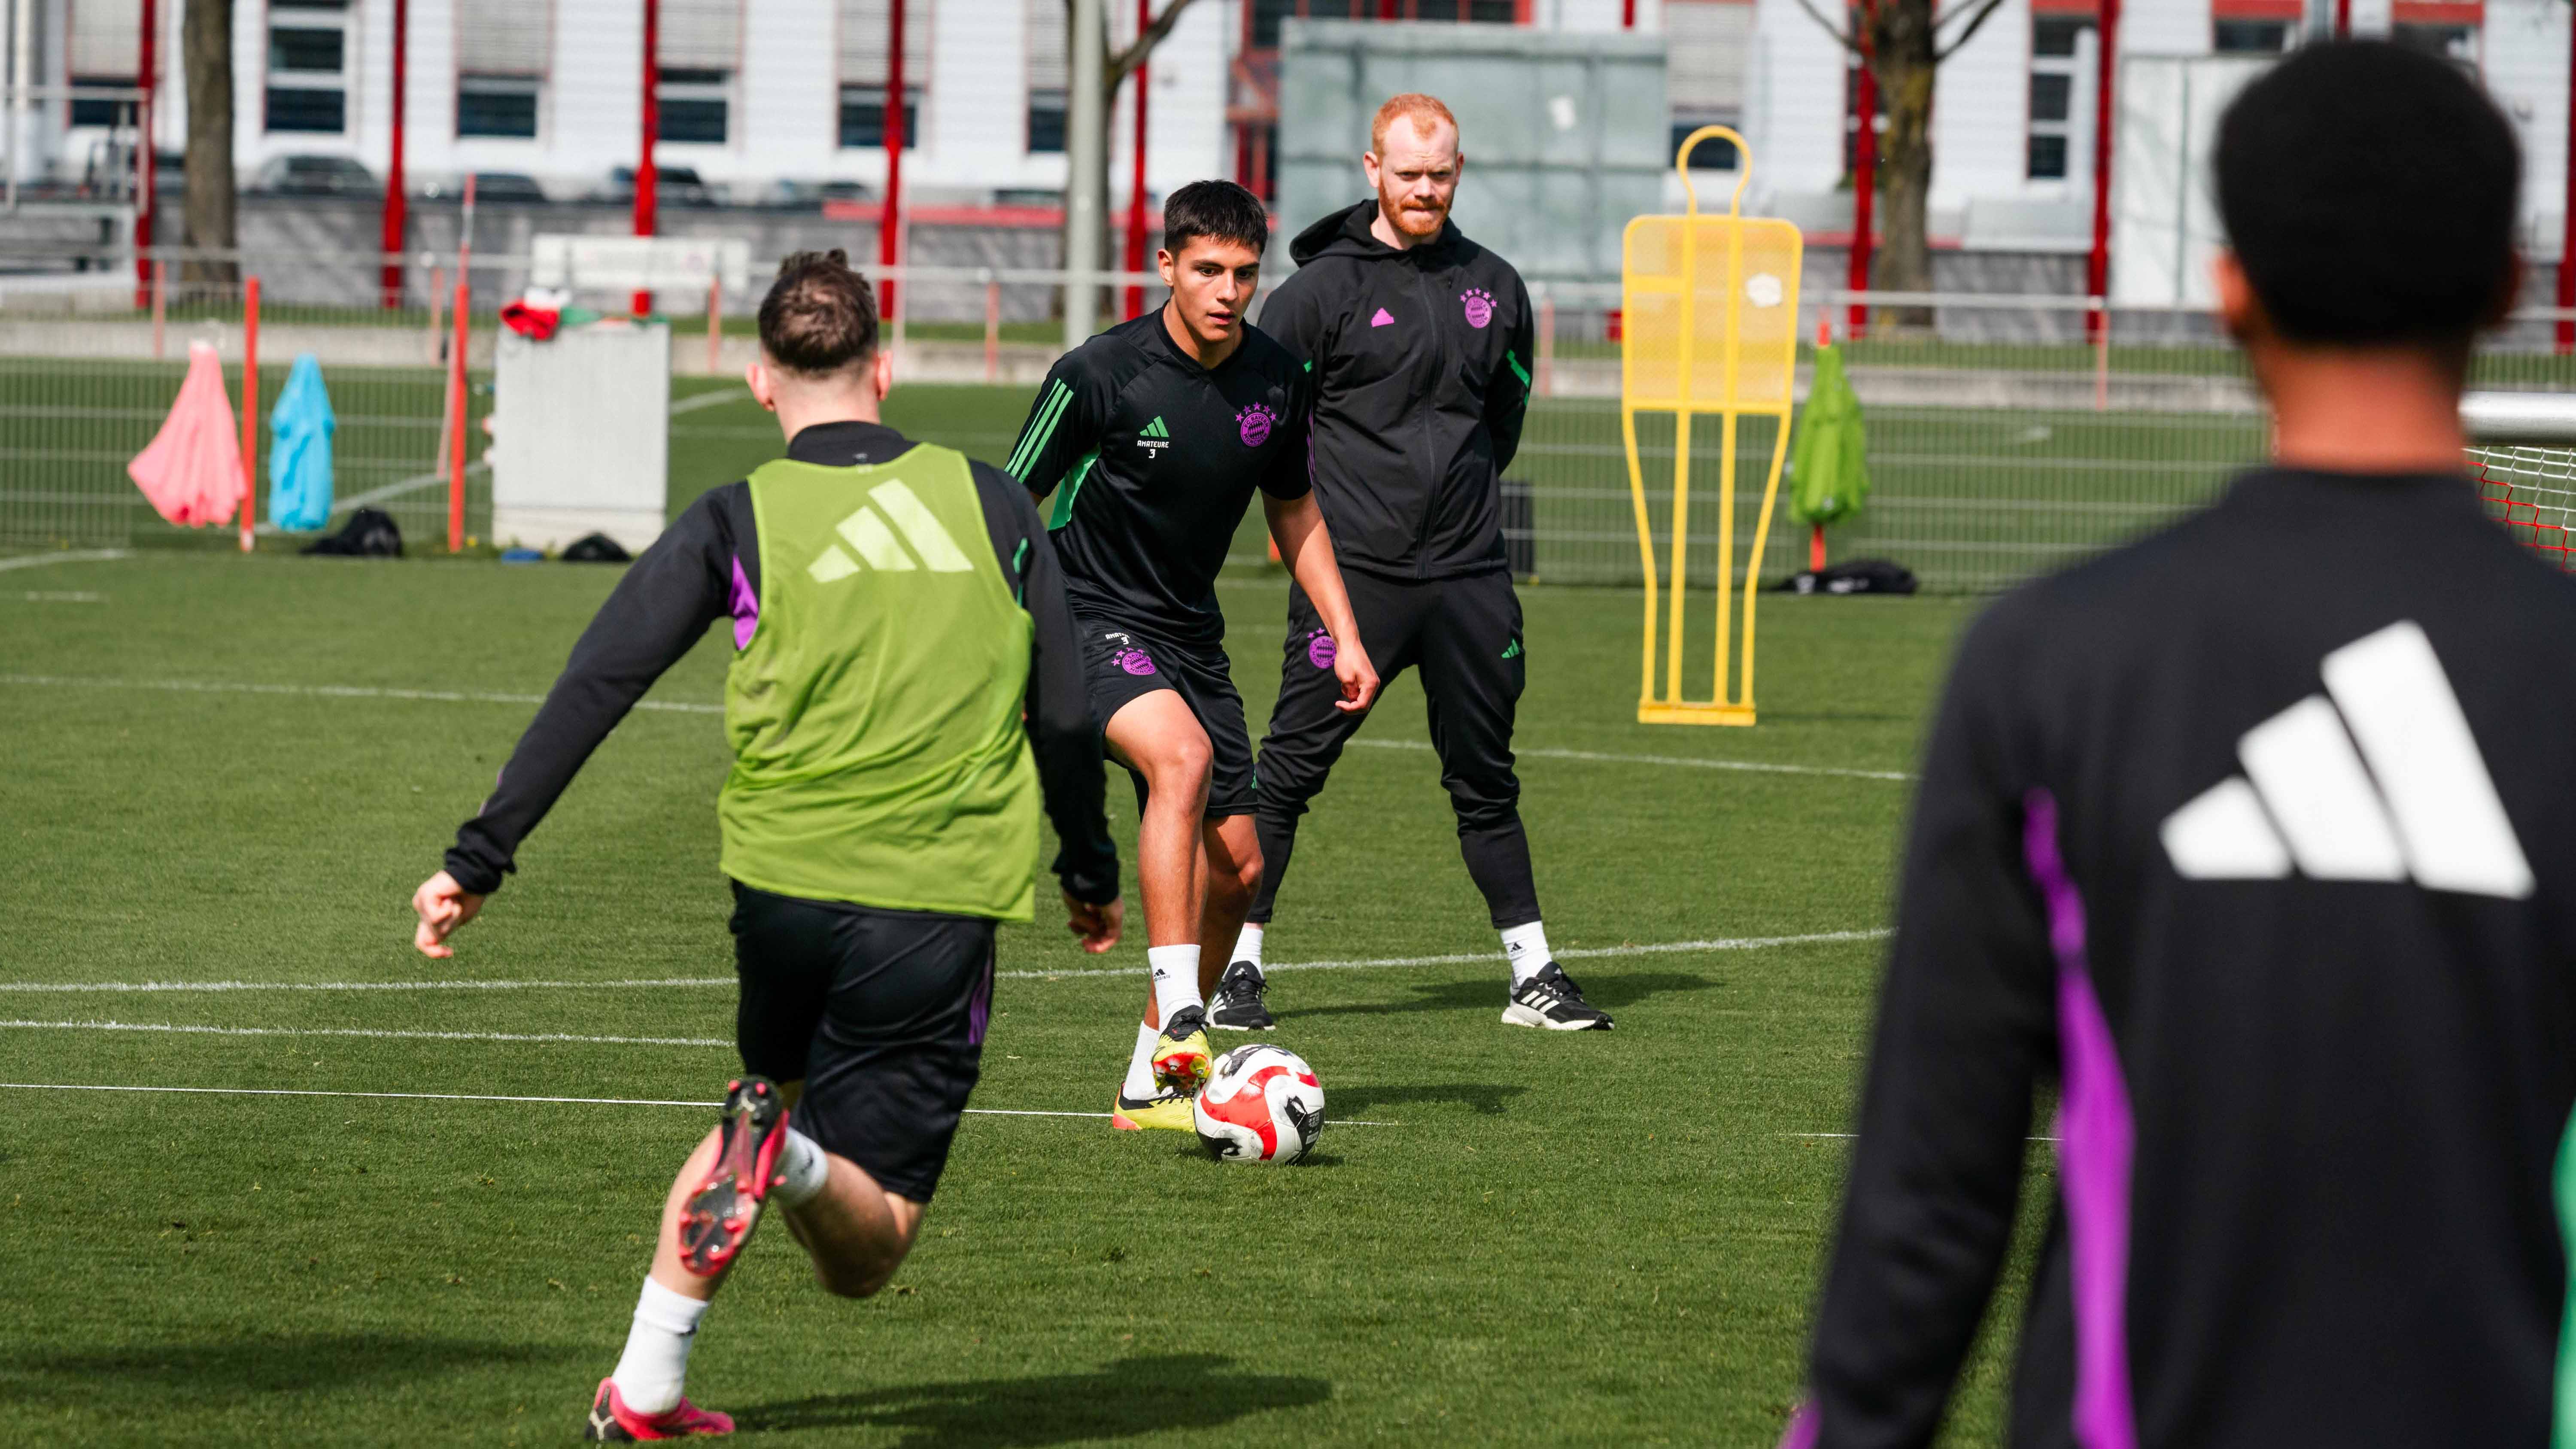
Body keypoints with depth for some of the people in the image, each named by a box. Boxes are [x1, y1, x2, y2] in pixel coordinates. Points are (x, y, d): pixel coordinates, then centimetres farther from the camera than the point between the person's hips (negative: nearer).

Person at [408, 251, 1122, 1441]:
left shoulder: (737, 521, 3)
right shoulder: (991, 503, 7)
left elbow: (592, 692, -3)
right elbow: (1065, 716, 9)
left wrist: (478, 861, 0)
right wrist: (1091, 874, 24)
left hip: (785, 886, 1)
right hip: (943, 908, -1)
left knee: (770, 1092, 31)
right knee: (861, 1260, 5)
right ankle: (796, 1159, -31)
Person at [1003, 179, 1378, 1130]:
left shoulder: (1275, 380, 0)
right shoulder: (1099, 375, -17)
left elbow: (1292, 509, 17)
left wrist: (1343, 636, 10)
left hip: (1191, 636, 7)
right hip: (1094, 620, -7)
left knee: (1234, 867, 3)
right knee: (1182, 756, -34)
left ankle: (1150, 1084, 18)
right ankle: (1179, 1020, -37)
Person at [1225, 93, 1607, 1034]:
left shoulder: (1492, 288, 11)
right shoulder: (1324, 286, -4)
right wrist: (1313, 506, 0)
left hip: (1469, 574, 4)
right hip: (1354, 572, -4)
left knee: (1486, 779, 11)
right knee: (1290, 770, -5)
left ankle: (1534, 979, 16)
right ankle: (1238, 965, 1)